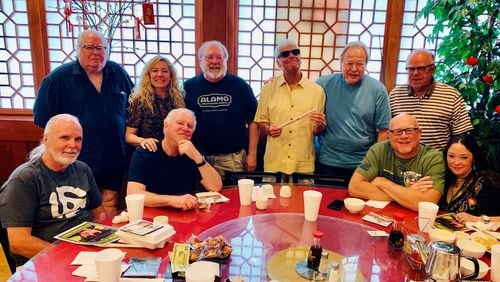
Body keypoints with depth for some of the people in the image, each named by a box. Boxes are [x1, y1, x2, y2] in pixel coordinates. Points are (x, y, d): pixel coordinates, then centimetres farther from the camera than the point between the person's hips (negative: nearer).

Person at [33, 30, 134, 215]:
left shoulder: (118, 73, 5)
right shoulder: (58, 78, -5)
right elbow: (43, 118, -2)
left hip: (115, 160, 3)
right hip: (79, 164, -3)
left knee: (109, 210, 16)